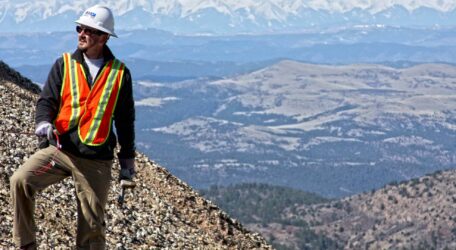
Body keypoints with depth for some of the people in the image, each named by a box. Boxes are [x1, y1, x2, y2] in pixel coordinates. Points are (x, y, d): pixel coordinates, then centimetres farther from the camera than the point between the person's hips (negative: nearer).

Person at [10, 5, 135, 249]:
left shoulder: (120, 73, 5)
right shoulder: (64, 64, 5)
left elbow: (125, 119, 11)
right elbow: (47, 99, 0)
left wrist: (127, 158, 13)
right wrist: (44, 122, -22)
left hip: (96, 159, 0)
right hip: (59, 148, 1)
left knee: (92, 224, 3)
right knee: (20, 181, -22)